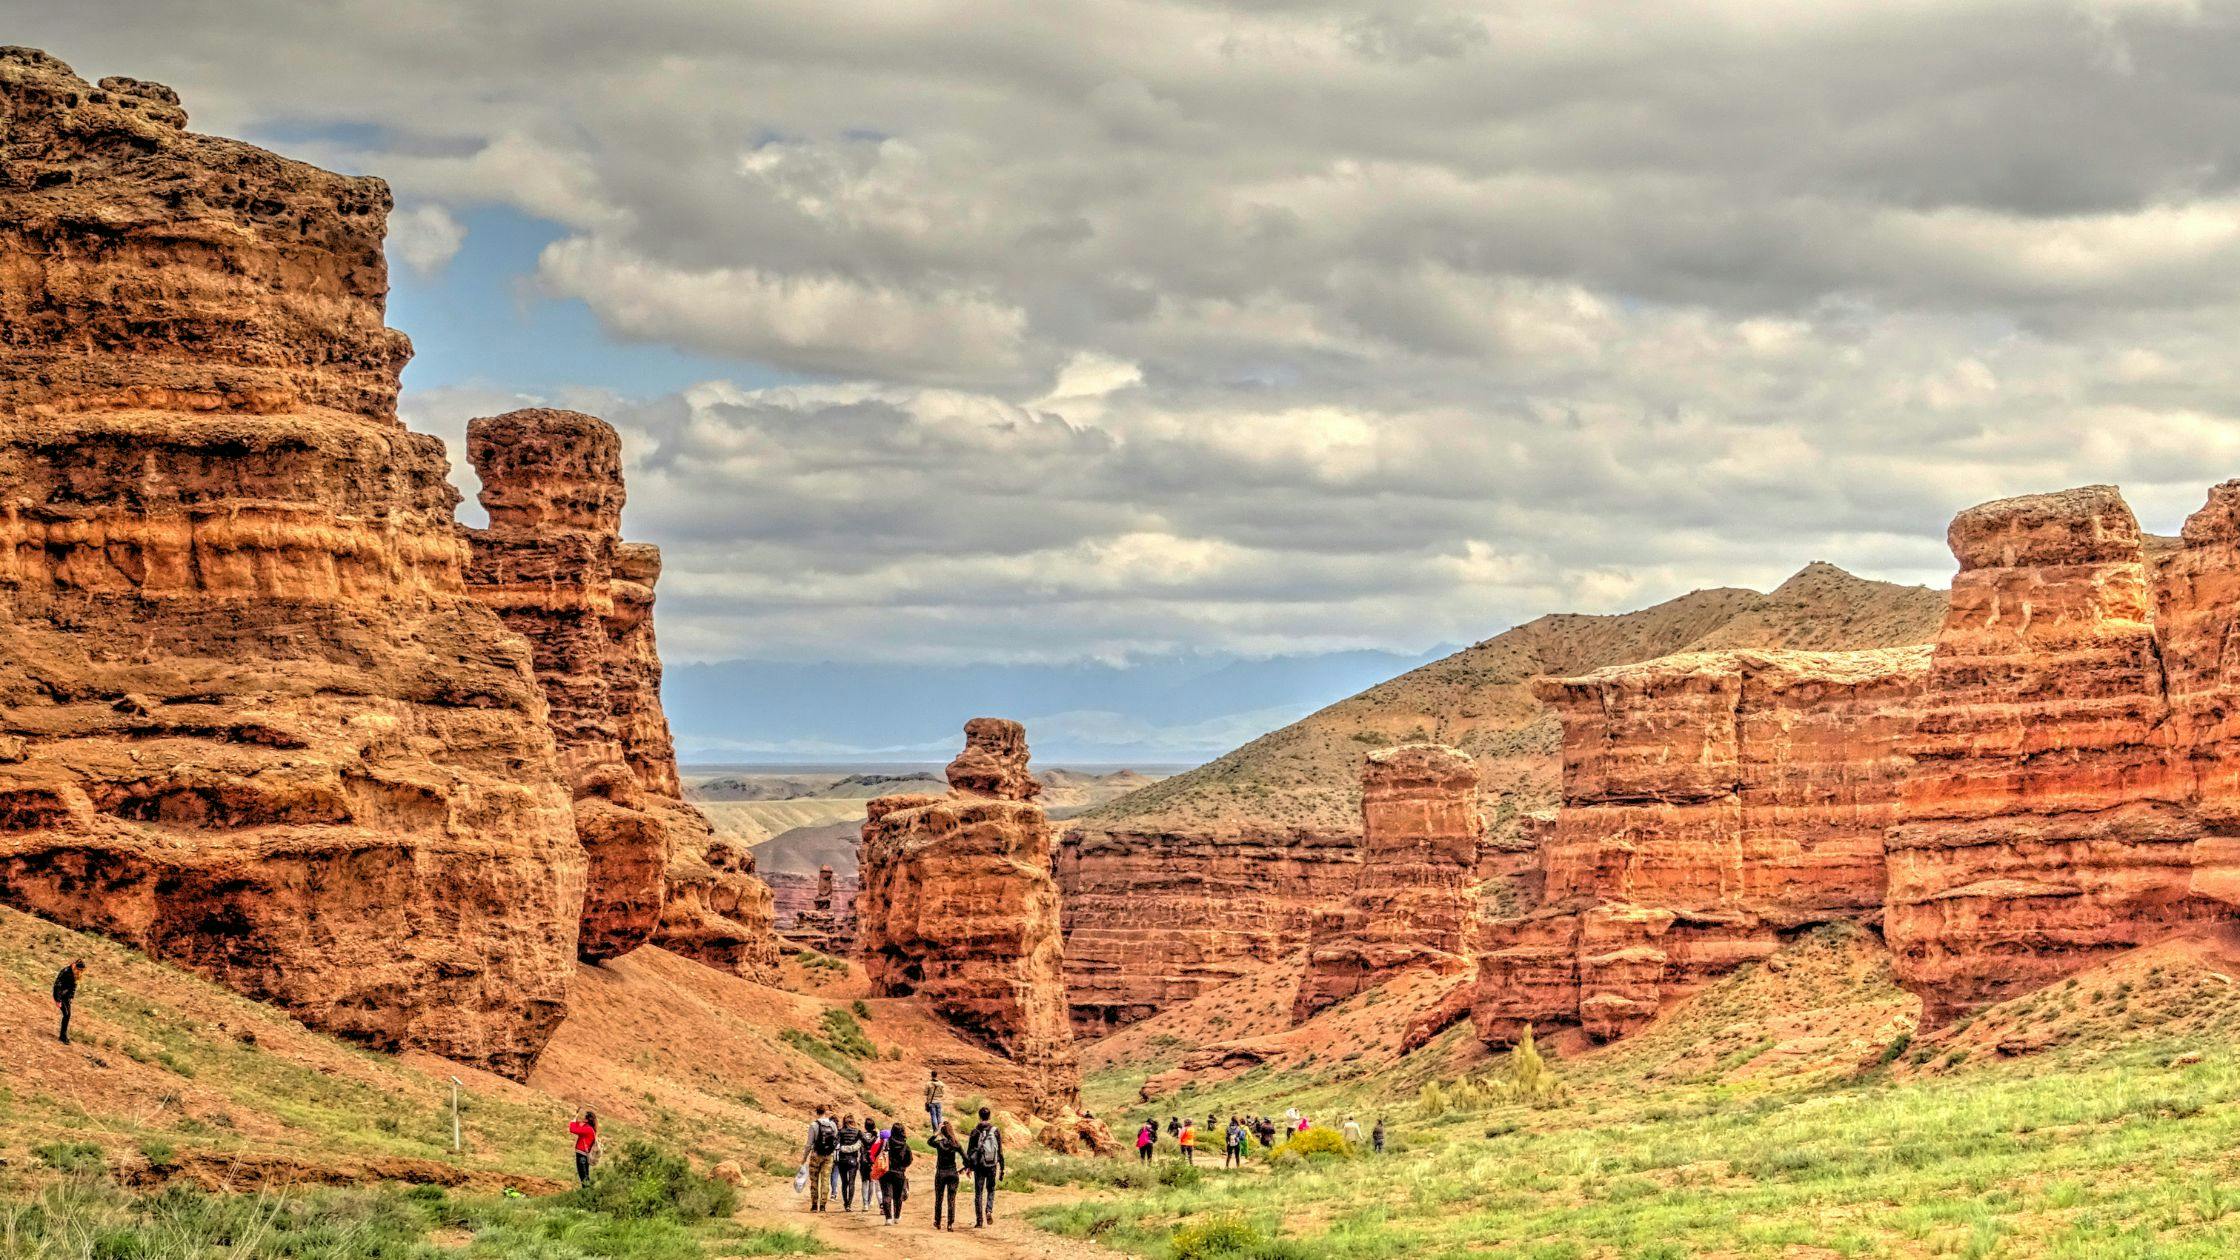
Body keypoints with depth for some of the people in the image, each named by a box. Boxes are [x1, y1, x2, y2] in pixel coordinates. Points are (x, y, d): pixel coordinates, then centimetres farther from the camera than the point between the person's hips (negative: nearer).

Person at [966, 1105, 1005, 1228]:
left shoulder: (975, 1131, -5)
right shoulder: (996, 1130, -3)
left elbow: (969, 1150, -1)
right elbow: (1000, 1151, -1)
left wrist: (968, 1166, 9)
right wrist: (1001, 1168, 6)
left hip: (978, 1166, -1)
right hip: (992, 1166, 1)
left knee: (978, 1193, 7)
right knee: (991, 1190, 18)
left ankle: (979, 1220, 5)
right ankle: (989, 1211, -6)